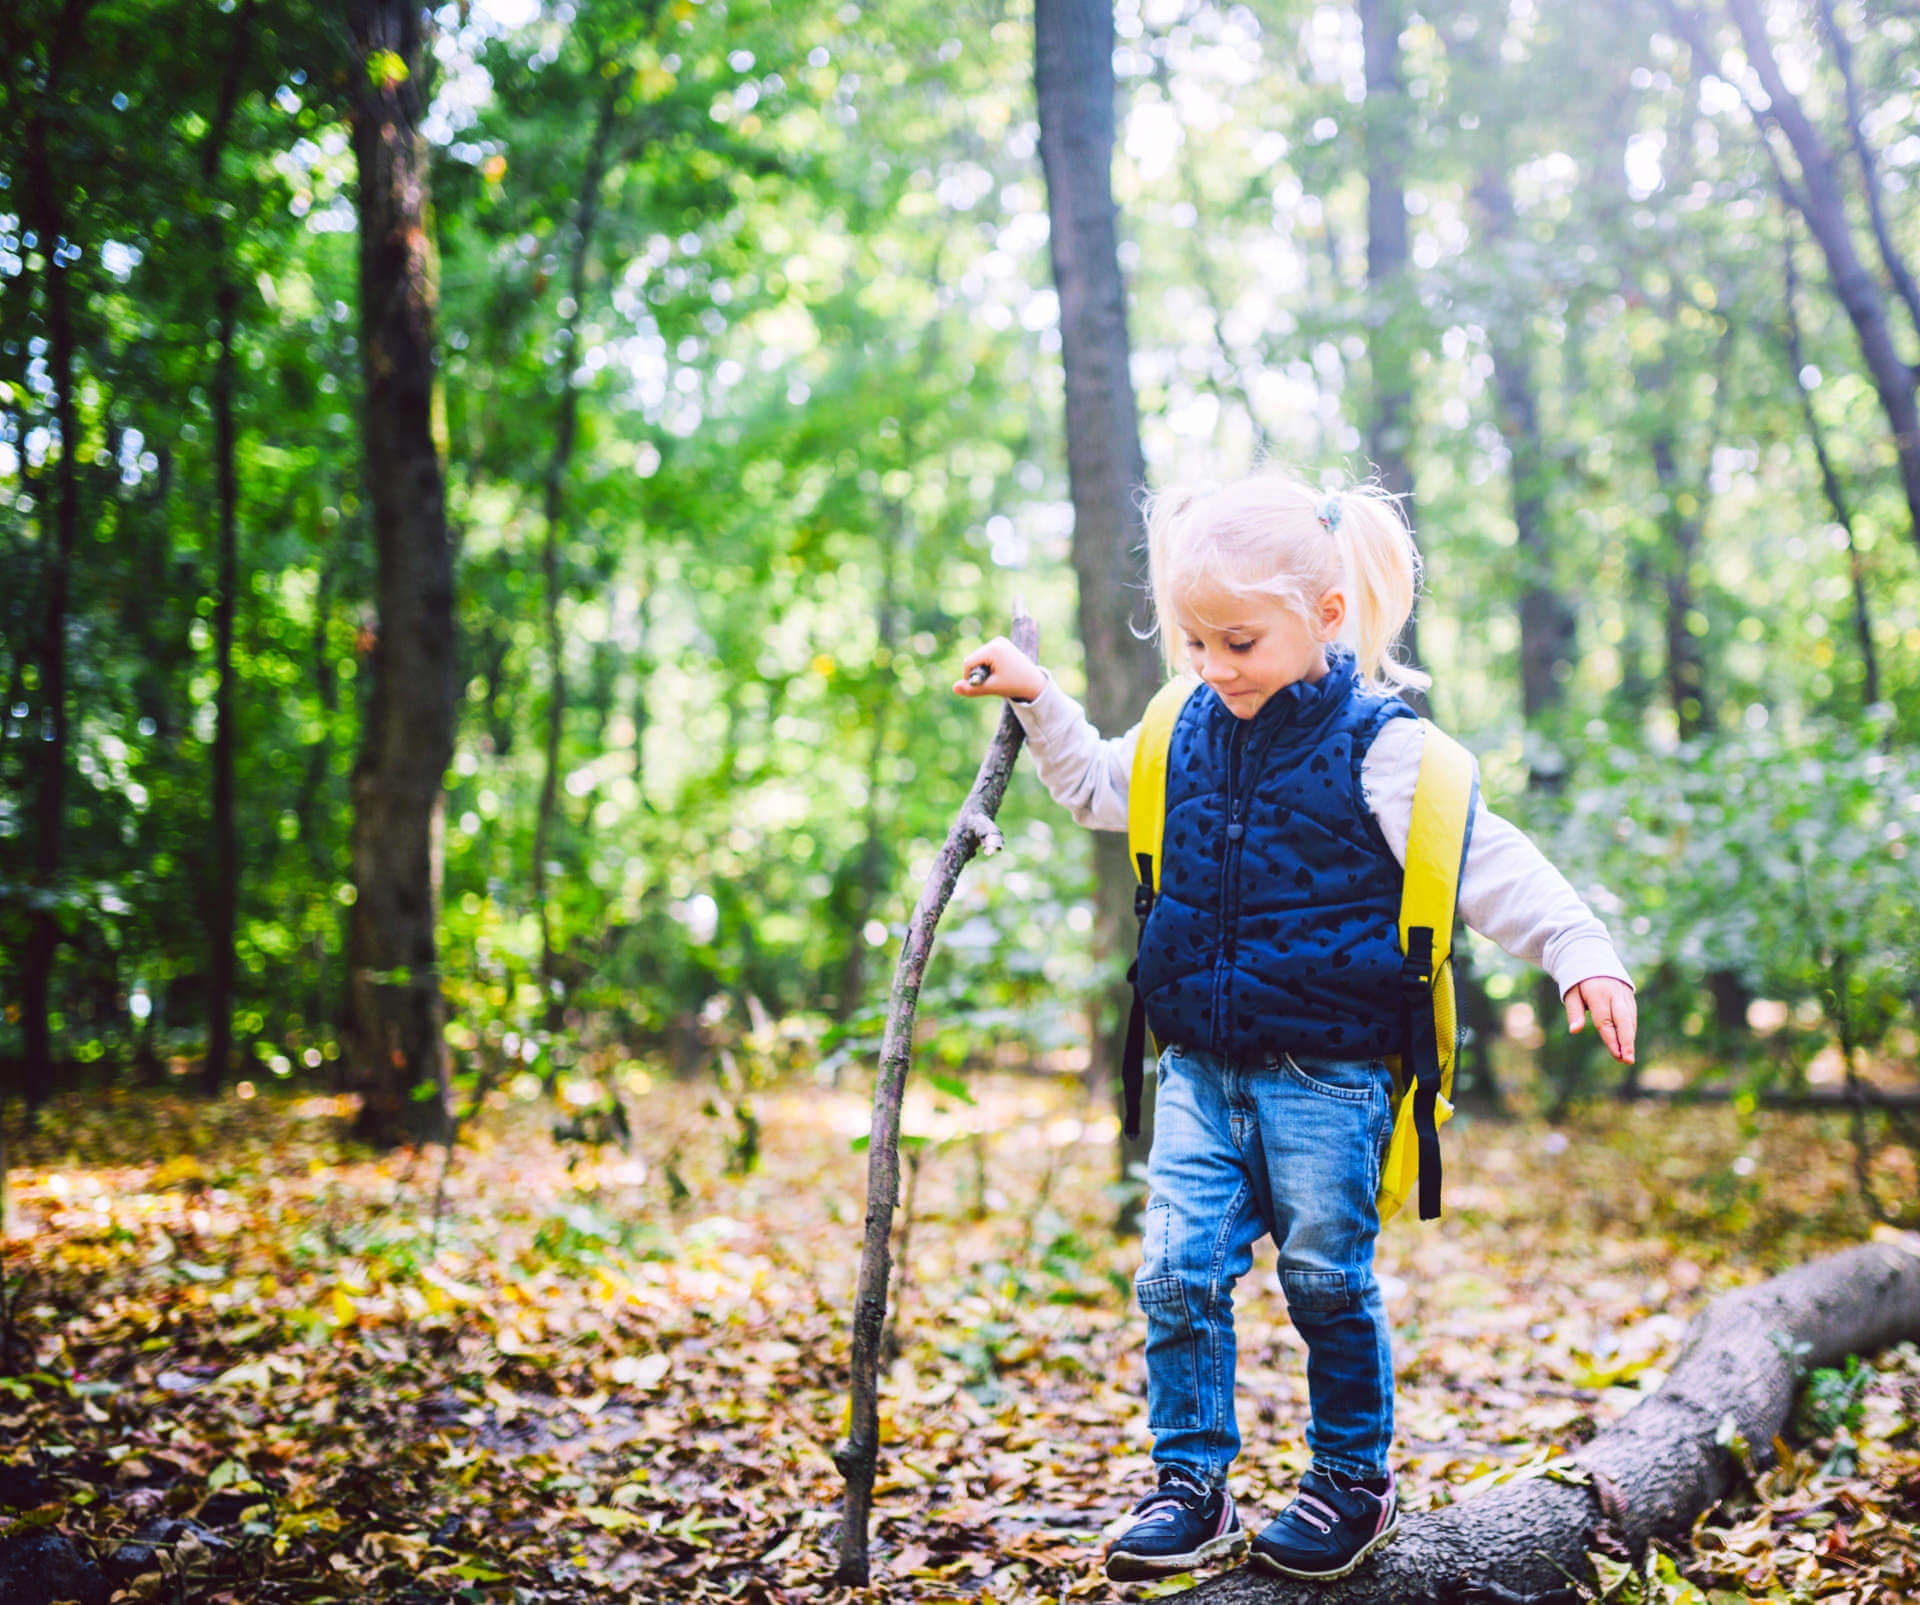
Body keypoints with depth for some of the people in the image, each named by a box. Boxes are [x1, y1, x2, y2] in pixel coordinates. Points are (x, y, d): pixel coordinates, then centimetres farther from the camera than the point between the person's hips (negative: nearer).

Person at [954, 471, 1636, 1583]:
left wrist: (1582, 953, -22)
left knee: (1328, 1281, 7)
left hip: (1326, 1075, -4)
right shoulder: (1188, 734, 5)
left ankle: (1355, 1481, 26)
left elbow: (1491, 868, -11)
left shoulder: (1381, 747, -11)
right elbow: (1099, 787, 24)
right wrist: (1036, 700, 15)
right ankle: (1191, 1485, 14)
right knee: (1178, 1272, 0)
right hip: (1198, 1071, 5)